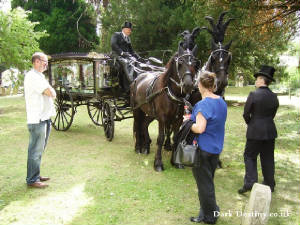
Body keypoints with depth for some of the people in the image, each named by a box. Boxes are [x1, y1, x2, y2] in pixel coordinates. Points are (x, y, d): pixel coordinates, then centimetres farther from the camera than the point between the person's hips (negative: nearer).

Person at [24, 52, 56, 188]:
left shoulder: (39, 77, 20)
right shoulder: (32, 76, -14)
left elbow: (51, 94, 17)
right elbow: (52, 94, -20)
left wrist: (50, 91, -2)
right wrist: (51, 91, 0)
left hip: (44, 118, 10)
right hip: (37, 120, -10)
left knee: (39, 150, 17)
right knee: (35, 151, -3)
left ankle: (35, 175, 29)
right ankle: (32, 180, 7)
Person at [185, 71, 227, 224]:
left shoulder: (203, 104, -21)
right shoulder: (222, 102, 6)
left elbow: (200, 128, -28)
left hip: (203, 149, -8)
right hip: (216, 148, 8)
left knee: (204, 183, 7)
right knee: (209, 180, 21)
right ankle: (212, 211, 33)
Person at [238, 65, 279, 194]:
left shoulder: (253, 95, -14)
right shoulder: (274, 97, 2)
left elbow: (246, 114, -10)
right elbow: (272, 114, 7)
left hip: (255, 132, -5)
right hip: (270, 131, 5)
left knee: (250, 156, 7)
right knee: (268, 158, 15)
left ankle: (250, 182, -1)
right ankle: (269, 185, 24)